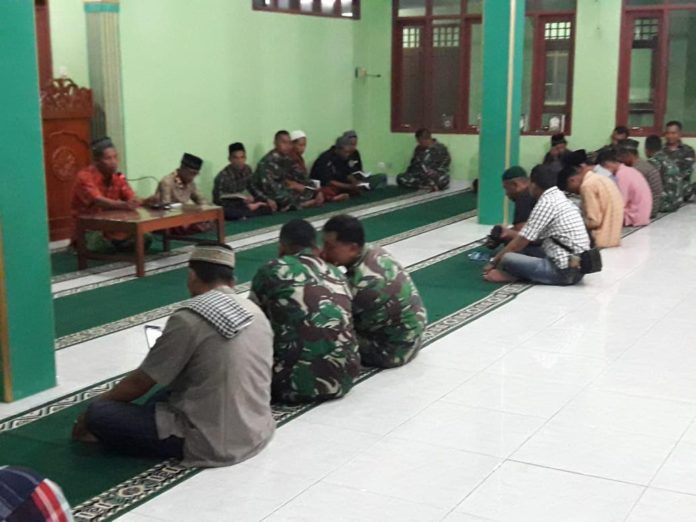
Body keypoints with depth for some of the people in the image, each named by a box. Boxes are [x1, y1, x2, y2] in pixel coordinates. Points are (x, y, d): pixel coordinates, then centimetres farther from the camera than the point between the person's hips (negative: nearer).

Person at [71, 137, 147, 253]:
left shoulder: (118, 177, 4)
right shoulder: (85, 176, -16)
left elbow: (133, 199, -5)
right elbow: (98, 201, -31)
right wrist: (123, 205, -50)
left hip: (112, 227, 5)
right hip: (89, 230, -5)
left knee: (145, 238, -14)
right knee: (106, 246, -34)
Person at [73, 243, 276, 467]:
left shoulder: (188, 319, -15)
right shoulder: (256, 313, 5)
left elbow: (139, 383, -6)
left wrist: (90, 413, 12)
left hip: (212, 444, -7)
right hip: (258, 434, 8)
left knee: (100, 413, -2)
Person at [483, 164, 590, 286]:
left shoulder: (546, 202, -13)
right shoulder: (560, 198, 15)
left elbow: (521, 242, -9)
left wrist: (493, 262, 3)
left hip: (564, 270, -10)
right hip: (576, 267, 10)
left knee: (507, 259, -20)